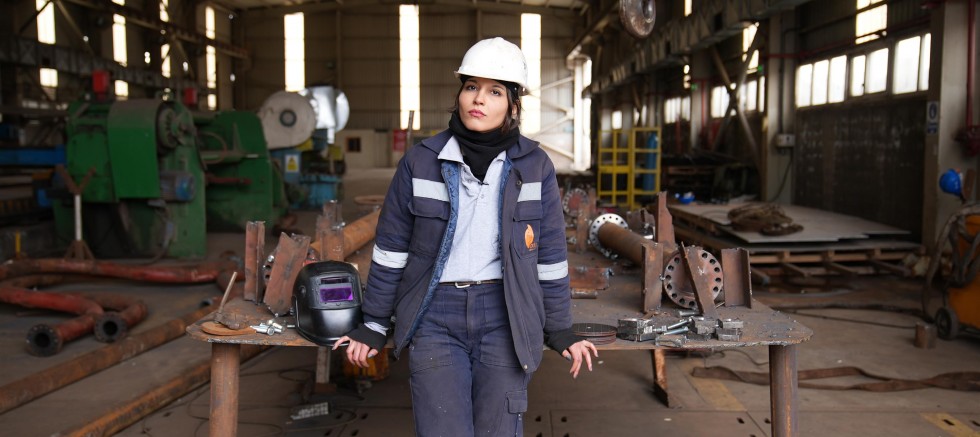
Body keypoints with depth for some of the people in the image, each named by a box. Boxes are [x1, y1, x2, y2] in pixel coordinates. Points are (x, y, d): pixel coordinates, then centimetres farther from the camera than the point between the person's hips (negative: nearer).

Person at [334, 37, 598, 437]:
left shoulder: (534, 165, -1)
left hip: (505, 317, 1)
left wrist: (559, 329, 8)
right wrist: (373, 324, 6)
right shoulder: (421, 161, -2)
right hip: (435, 317, 0)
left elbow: (549, 251, 6)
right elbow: (391, 246, 4)